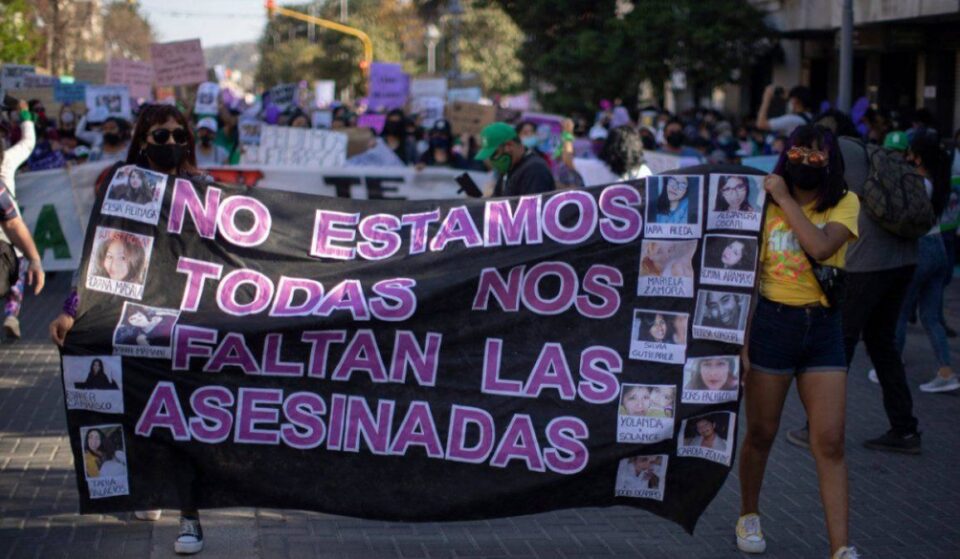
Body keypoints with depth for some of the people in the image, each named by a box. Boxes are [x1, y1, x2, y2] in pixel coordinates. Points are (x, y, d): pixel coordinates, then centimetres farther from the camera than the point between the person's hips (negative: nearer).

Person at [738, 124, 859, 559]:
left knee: (830, 442, -3)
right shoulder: (765, 204, -1)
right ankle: (749, 516, 33)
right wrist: (740, 339, -5)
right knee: (760, 432, 10)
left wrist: (785, 198, -13)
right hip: (772, 322, 0)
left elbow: (820, 247, -22)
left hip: (823, 326, 0)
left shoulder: (845, 203, -1)